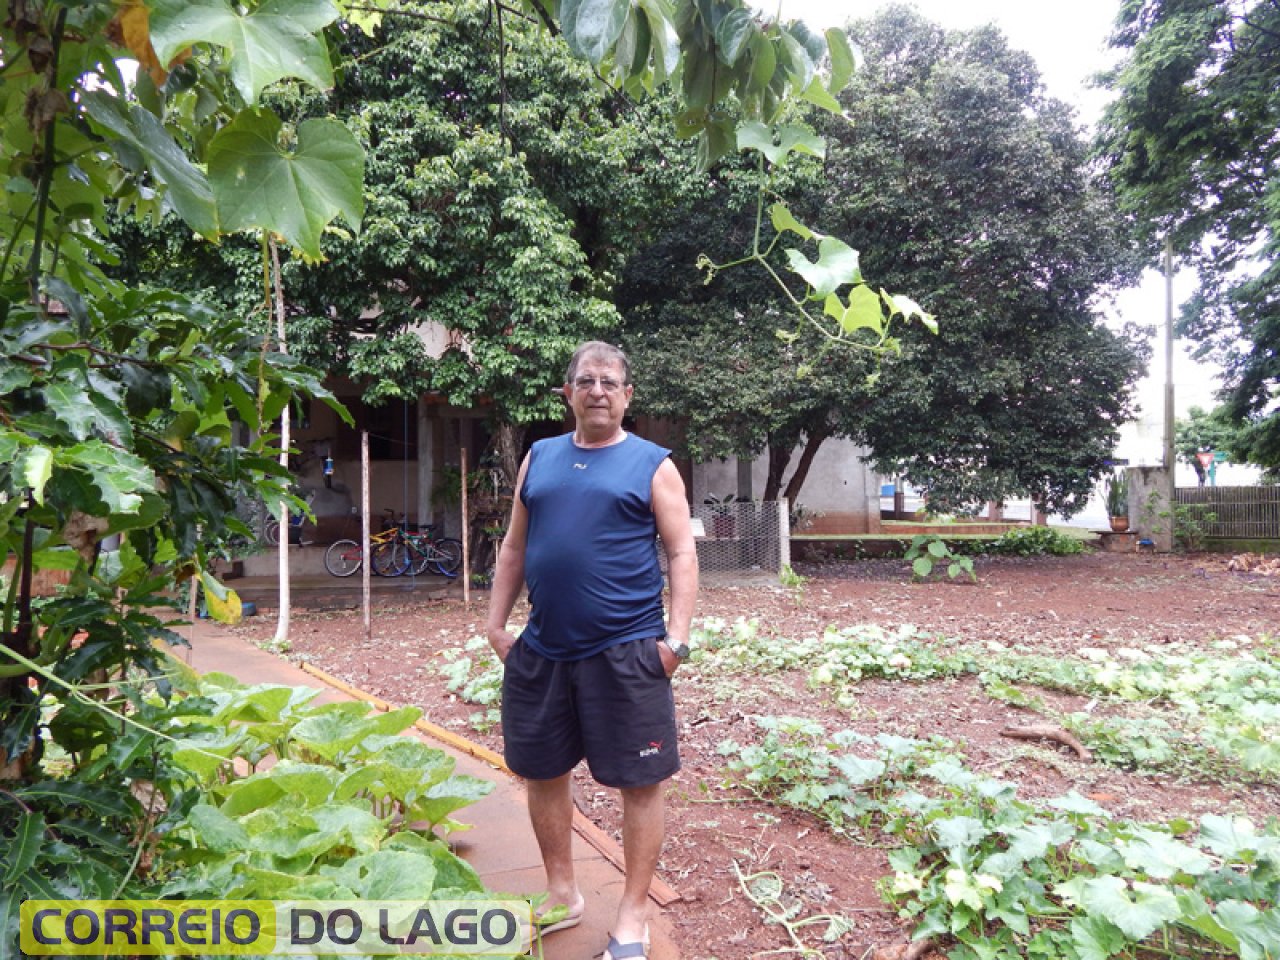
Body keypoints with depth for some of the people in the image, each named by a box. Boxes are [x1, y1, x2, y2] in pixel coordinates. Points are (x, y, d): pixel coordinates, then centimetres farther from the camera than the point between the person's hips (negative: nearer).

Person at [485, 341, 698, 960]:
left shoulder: (652, 465, -1)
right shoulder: (539, 458, 11)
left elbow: (682, 554, -4)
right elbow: (514, 548, 14)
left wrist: (676, 637, -13)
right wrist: (496, 623, 8)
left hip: (624, 652, -4)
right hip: (541, 651, 5)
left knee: (640, 783, 4)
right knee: (542, 773, 16)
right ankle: (561, 895, 38)